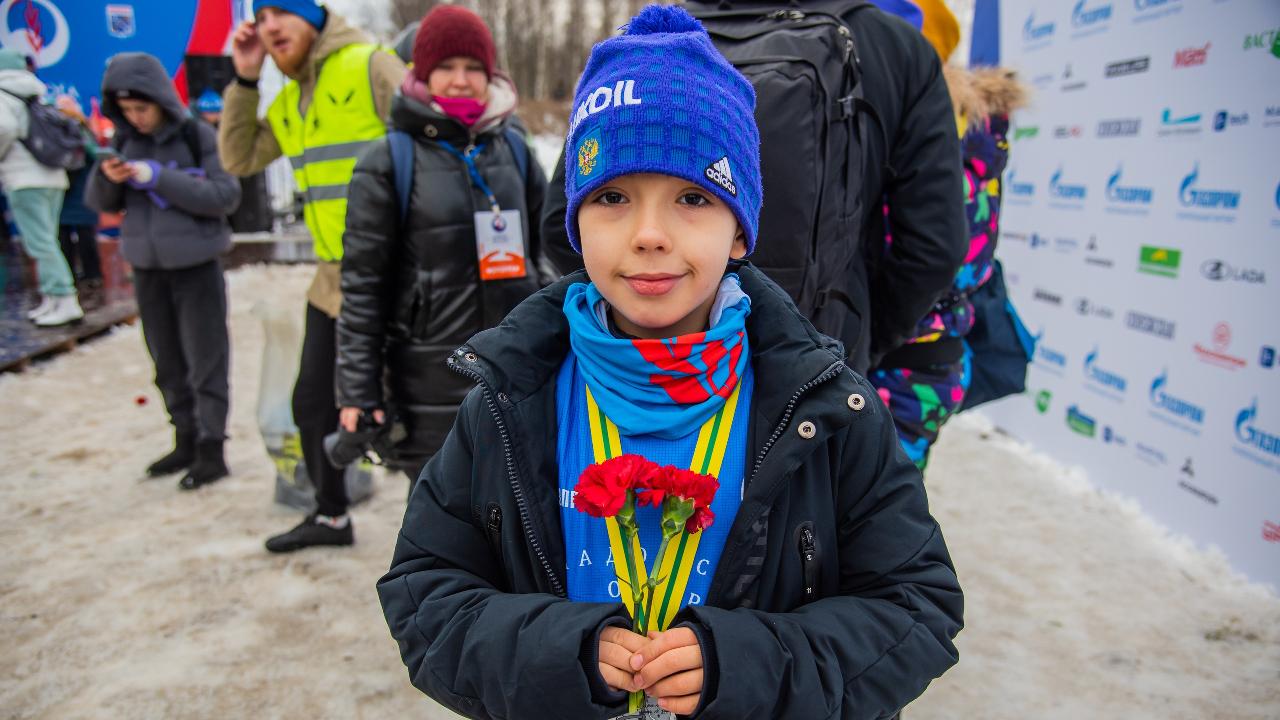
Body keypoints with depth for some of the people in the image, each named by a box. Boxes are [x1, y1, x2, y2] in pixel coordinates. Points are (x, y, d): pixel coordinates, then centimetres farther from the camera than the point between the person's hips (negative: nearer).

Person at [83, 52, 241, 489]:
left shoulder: (197, 136, -9)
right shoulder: (124, 139, 6)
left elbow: (225, 196, -16)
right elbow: (101, 203, 10)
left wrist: (159, 177, -22)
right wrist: (106, 177, -13)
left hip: (196, 267, -5)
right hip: (147, 268, 6)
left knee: (205, 362, -1)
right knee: (168, 363, 12)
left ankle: (212, 449, 4)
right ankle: (186, 441, 24)